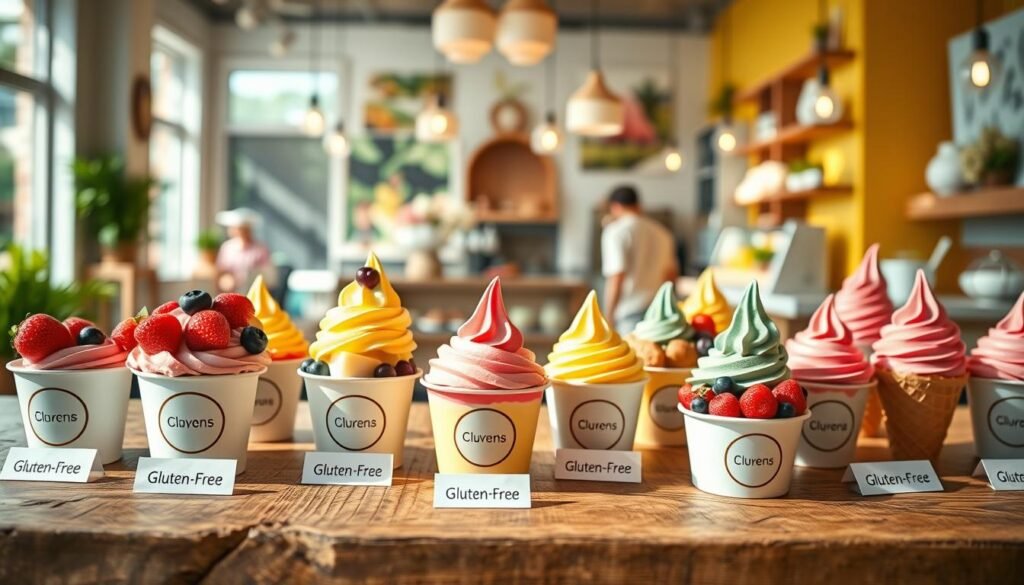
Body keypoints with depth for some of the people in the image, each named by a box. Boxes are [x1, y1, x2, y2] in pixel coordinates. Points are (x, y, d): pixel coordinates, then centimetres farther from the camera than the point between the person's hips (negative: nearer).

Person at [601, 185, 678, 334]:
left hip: (630, 311, -6)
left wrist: (608, 315, -8)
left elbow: (616, 278, -13)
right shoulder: (661, 232, 14)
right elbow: (672, 273, 20)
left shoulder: (616, 231, -6)